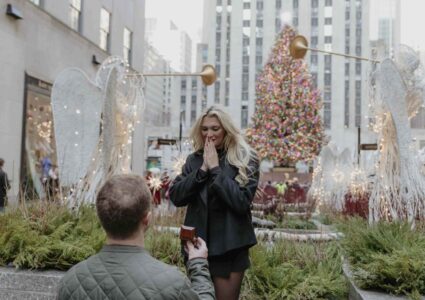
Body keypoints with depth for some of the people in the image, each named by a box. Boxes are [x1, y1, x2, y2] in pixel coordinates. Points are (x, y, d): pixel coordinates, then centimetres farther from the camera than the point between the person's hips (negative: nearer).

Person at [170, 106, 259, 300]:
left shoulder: (245, 160, -7)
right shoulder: (194, 160, 5)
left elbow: (241, 201, -19)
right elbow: (175, 197, -5)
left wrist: (215, 168, -17)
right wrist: (202, 169, -13)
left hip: (229, 246, -4)